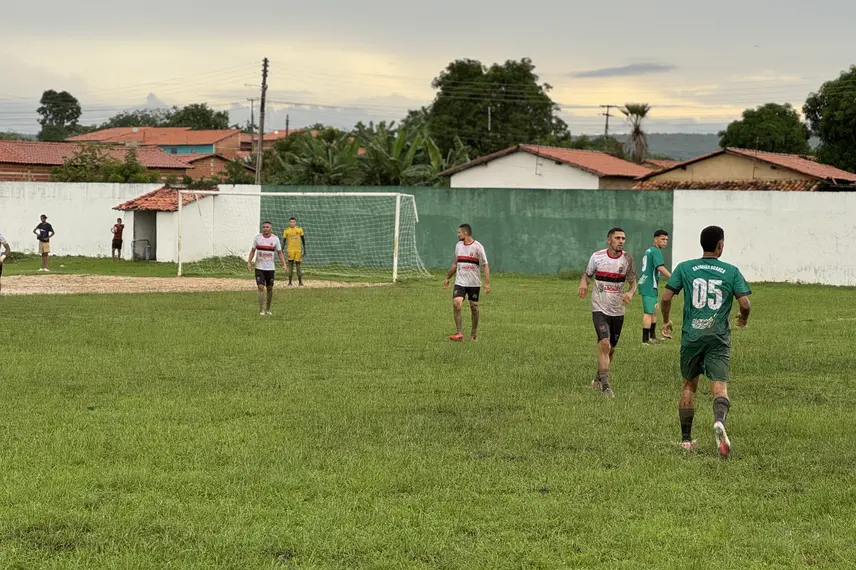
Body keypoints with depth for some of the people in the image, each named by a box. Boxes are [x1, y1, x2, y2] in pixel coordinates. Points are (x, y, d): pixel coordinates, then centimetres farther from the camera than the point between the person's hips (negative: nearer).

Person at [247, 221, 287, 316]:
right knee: (261, 288, -11)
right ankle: (261, 310, -8)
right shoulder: (257, 238, -1)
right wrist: (249, 262, -4)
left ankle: (268, 309, 22)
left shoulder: (275, 239, -1)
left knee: (270, 289, 8)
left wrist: (284, 264, -7)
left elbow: (279, 252, 3)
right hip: (259, 268, -1)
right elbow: (253, 251, 6)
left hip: (271, 268, 1)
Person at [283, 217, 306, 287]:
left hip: (298, 250, 1)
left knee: (298, 265, 4)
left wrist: (304, 249, 9)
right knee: (290, 265, -3)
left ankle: (300, 282, 13)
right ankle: (290, 282, 2)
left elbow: (303, 239, 10)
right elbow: (284, 240, 4)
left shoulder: (299, 229, 4)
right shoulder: (286, 230, 1)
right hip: (290, 250, -1)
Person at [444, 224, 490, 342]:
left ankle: (474, 335, 19)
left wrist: (487, 283, -17)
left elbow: (485, 266, -9)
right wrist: (448, 278, 25)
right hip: (460, 282, 3)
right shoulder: (458, 245, 9)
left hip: (474, 283, -3)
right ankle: (460, 333, -17)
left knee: (474, 307, 4)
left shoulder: (478, 247, -8)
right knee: (456, 304, -16)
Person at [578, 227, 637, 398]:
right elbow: (587, 274, 9)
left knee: (611, 349, 13)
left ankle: (598, 380, 36)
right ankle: (605, 386, -16)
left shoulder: (627, 259, -4)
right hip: (600, 308, -3)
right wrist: (583, 284, -14)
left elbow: (633, 283, 1)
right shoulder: (597, 257, -6)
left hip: (617, 310, 3)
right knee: (604, 343, -20)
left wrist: (630, 293, -22)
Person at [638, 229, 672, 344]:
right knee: (648, 313, -10)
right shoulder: (655, 251, -13)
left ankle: (652, 336, 30)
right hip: (649, 286, -11)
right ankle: (645, 340, -11)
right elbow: (661, 268, -25)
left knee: (654, 310, 21)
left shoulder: (649, 250, 18)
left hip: (646, 284, 11)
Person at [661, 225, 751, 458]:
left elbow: (666, 297, -2)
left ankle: (686, 439, 21)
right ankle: (719, 420, -40)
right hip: (718, 338, -2)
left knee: (689, 385, 16)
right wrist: (743, 319, 17)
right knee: (719, 384, -8)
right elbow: (745, 303, -5)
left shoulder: (685, 268, 4)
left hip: (691, 335, 2)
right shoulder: (731, 272, 1)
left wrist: (666, 320, 16)